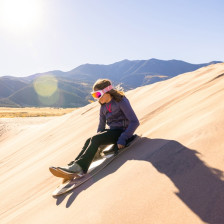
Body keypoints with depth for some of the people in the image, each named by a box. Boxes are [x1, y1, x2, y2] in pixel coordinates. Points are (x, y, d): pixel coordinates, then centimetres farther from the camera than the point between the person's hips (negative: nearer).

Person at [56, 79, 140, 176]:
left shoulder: (121, 101, -13)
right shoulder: (103, 106, 9)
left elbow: (135, 122, -18)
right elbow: (101, 125, 18)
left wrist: (122, 139, -24)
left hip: (121, 131, -7)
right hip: (112, 131, 7)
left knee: (95, 139, -26)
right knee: (89, 141, -17)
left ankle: (79, 166, -32)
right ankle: (73, 166, -27)